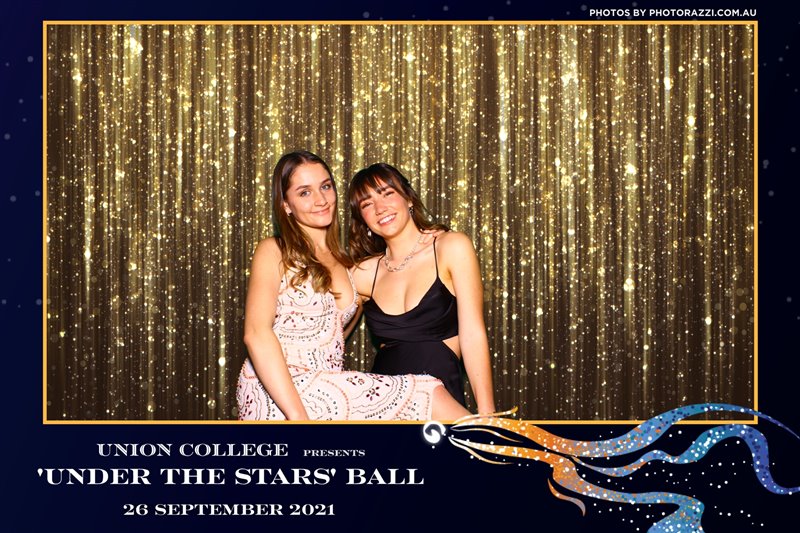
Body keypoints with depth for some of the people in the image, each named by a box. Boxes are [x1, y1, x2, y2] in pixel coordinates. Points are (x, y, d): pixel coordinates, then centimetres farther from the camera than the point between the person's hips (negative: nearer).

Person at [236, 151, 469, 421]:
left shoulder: (343, 264, 20)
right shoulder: (273, 252, 1)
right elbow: (257, 333, -13)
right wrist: (297, 415, -22)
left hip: (328, 394, 6)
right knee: (429, 396, -17)